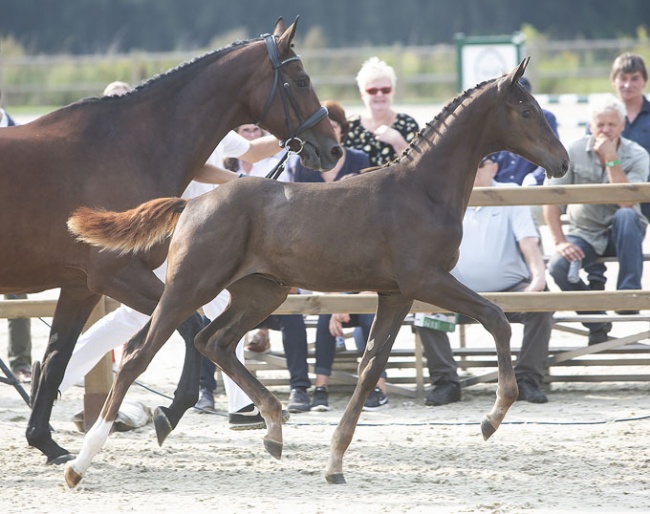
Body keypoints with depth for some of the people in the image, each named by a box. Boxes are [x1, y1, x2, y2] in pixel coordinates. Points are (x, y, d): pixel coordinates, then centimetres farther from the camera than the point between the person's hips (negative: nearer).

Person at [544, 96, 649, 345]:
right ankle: (597, 322, -6)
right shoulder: (574, 152, -6)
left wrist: (611, 160, -27)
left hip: (621, 233, -1)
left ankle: (629, 293, -31)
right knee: (559, 266, -28)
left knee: (626, 216, -36)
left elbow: (626, 202, -25)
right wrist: (560, 241, -16)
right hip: (584, 233, 1)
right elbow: (551, 199, -7)